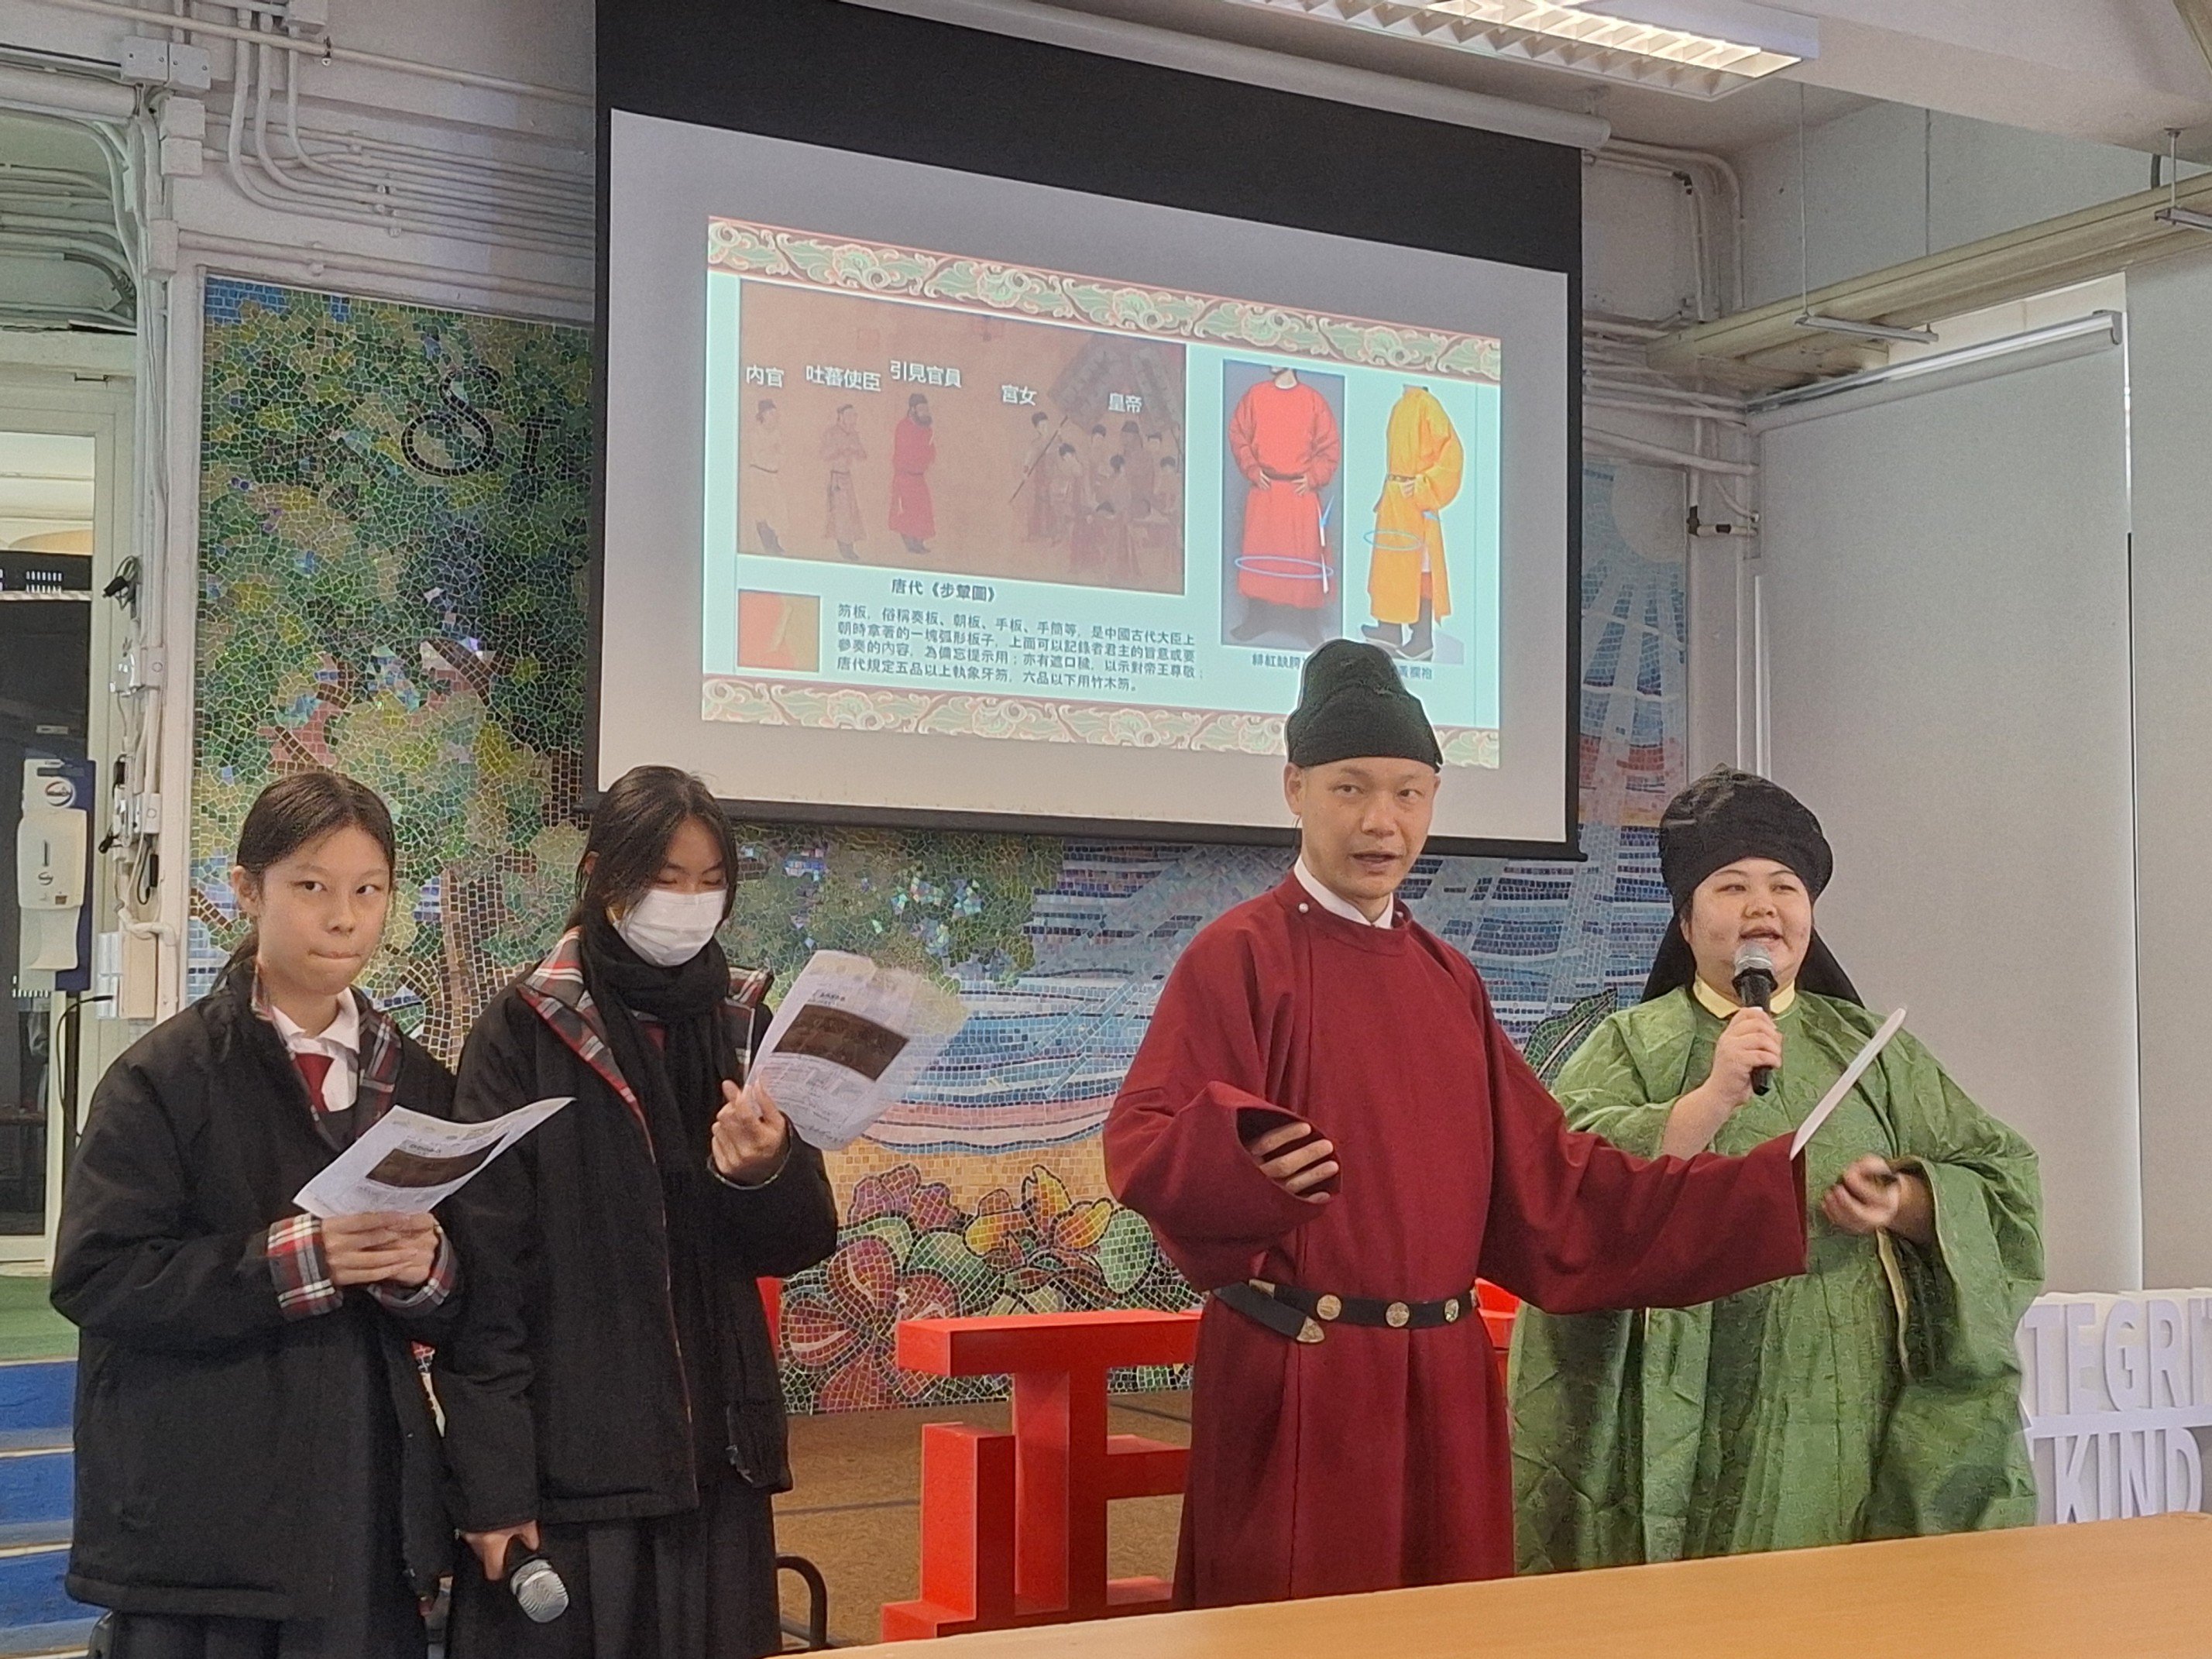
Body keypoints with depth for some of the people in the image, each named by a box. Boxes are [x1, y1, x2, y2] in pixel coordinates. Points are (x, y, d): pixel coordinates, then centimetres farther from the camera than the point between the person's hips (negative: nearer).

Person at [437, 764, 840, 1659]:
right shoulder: (524, 1033, -7)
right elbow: (484, 1276, -9)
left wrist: (764, 1175, -17)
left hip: (714, 1454, 4)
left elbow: (800, 1246, 4)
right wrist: (491, 1482, -12)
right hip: (567, 1460, -4)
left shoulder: (745, 1026, 6)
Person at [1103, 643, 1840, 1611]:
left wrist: (1772, 1189, 10)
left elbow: (1546, 1178, 13)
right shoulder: (1239, 956, -6)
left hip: (1441, 1379, 6)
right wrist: (1244, 1158, -36)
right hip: (1295, 1379, -6)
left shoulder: (1450, 980, 13)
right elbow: (1144, 1141, -14)